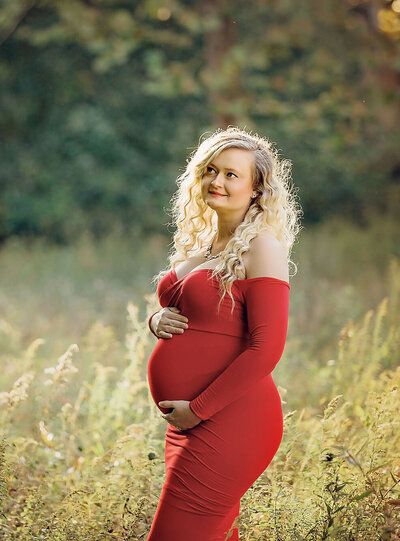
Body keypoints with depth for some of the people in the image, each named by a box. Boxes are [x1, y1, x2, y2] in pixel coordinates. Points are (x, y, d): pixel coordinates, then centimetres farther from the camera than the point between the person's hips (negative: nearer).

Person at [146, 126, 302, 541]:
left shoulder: (261, 247, -10)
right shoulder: (199, 244, 14)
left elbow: (266, 349, -17)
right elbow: (179, 313, 26)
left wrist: (198, 409, -16)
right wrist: (157, 321, 1)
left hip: (229, 424, -8)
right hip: (188, 423, 8)